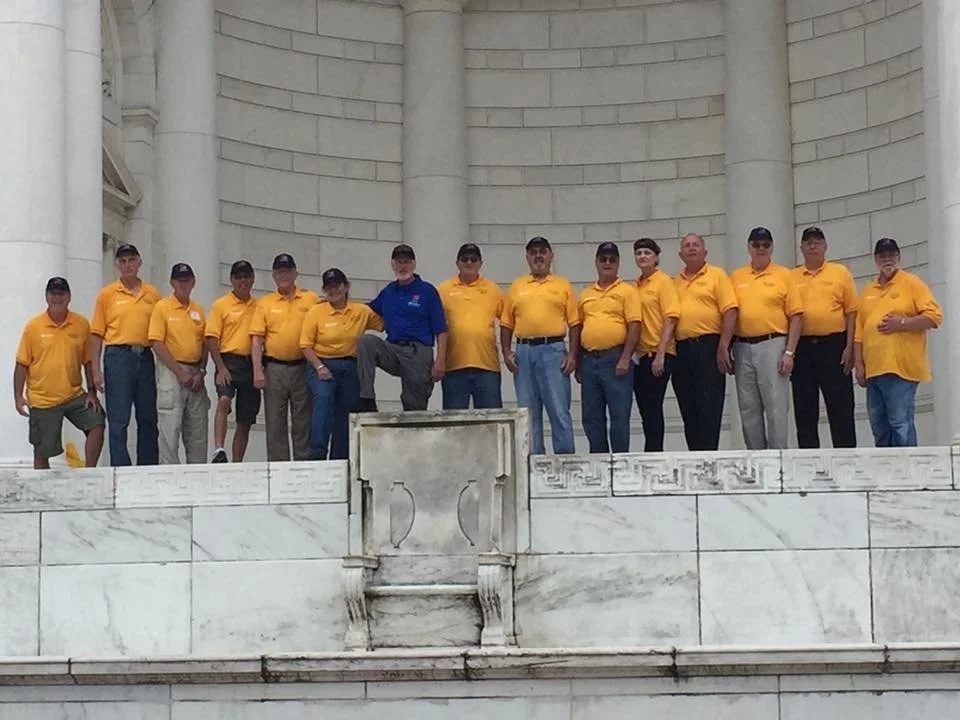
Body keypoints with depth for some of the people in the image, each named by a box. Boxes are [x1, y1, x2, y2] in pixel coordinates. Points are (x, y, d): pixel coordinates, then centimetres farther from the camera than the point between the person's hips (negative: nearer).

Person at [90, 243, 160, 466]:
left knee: (148, 418, 7)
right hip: (118, 356, -3)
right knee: (118, 420, -4)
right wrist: (96, 370, -6)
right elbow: (96, 334, 2)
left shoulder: (152, 294, 11)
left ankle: (149, 469, 14)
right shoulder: (107, 294, 4)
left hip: (145, 357, 3)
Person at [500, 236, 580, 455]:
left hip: (553, 350, -3)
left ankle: (565, 456, 0)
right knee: (528, 411, 5)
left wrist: (572, 354, -5)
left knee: (559, 410, -4)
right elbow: (506, 323, 12)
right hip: (523, 352, 3)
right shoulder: (517, 286, 14)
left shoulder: (562, 285, 8)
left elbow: (574, 323, 3)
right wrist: (506, 351, 1)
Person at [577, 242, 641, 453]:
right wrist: (578, 364, 13)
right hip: (589, 360, 5)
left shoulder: (627, 291, 2)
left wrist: (625, 359, -15)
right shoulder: (585, 294, 17)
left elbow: (634, 326, -6)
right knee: (591, 417, 7)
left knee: (619, 415, -4)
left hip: (615, 359, -5)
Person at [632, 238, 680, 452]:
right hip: (639, 355, 7)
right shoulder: (635, 286, 15)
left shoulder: (664, 282, -5)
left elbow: (670, 319, -12)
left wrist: (660, 354, -18)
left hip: (658, 355, -7)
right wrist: (631, 352, 11)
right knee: (645, 410, 9)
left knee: (652, 408, -8)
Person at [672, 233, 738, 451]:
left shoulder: (717, 275, 3)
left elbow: (730, 311, -6)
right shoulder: (675, 282, 17)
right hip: (681, 349, 5)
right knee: (688, 410, 6)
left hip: (708, 346, -5)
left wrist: (723, 347, -15)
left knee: (709, 408, -8)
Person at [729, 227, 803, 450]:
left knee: (776, 407, -6)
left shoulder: (783, 275, 4)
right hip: (742, 348, 4)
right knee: (748, 410, 6)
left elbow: (796, 316, 0)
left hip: (773, 345, -3)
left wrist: (789, 352, -8)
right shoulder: (736, 277, 13)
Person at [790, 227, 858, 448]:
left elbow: (851, 312, 3)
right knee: (804, 410, 4)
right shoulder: (791, 277, 11)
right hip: (802, 347, 2)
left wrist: (849, 347, -5)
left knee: (840, 408, -2)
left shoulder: (840, 272, 7)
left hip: (833, 344, -2)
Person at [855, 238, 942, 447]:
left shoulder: (912, 283, 3)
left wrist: (902, 323, -14)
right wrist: (859, 365, 9)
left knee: (901, 424, -12)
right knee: (879, 427, 9)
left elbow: (934, 316, -5)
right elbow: (858, 331, 17)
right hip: (873, 370, 6)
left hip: (900, 368, -6)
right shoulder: (867, 291, 19)